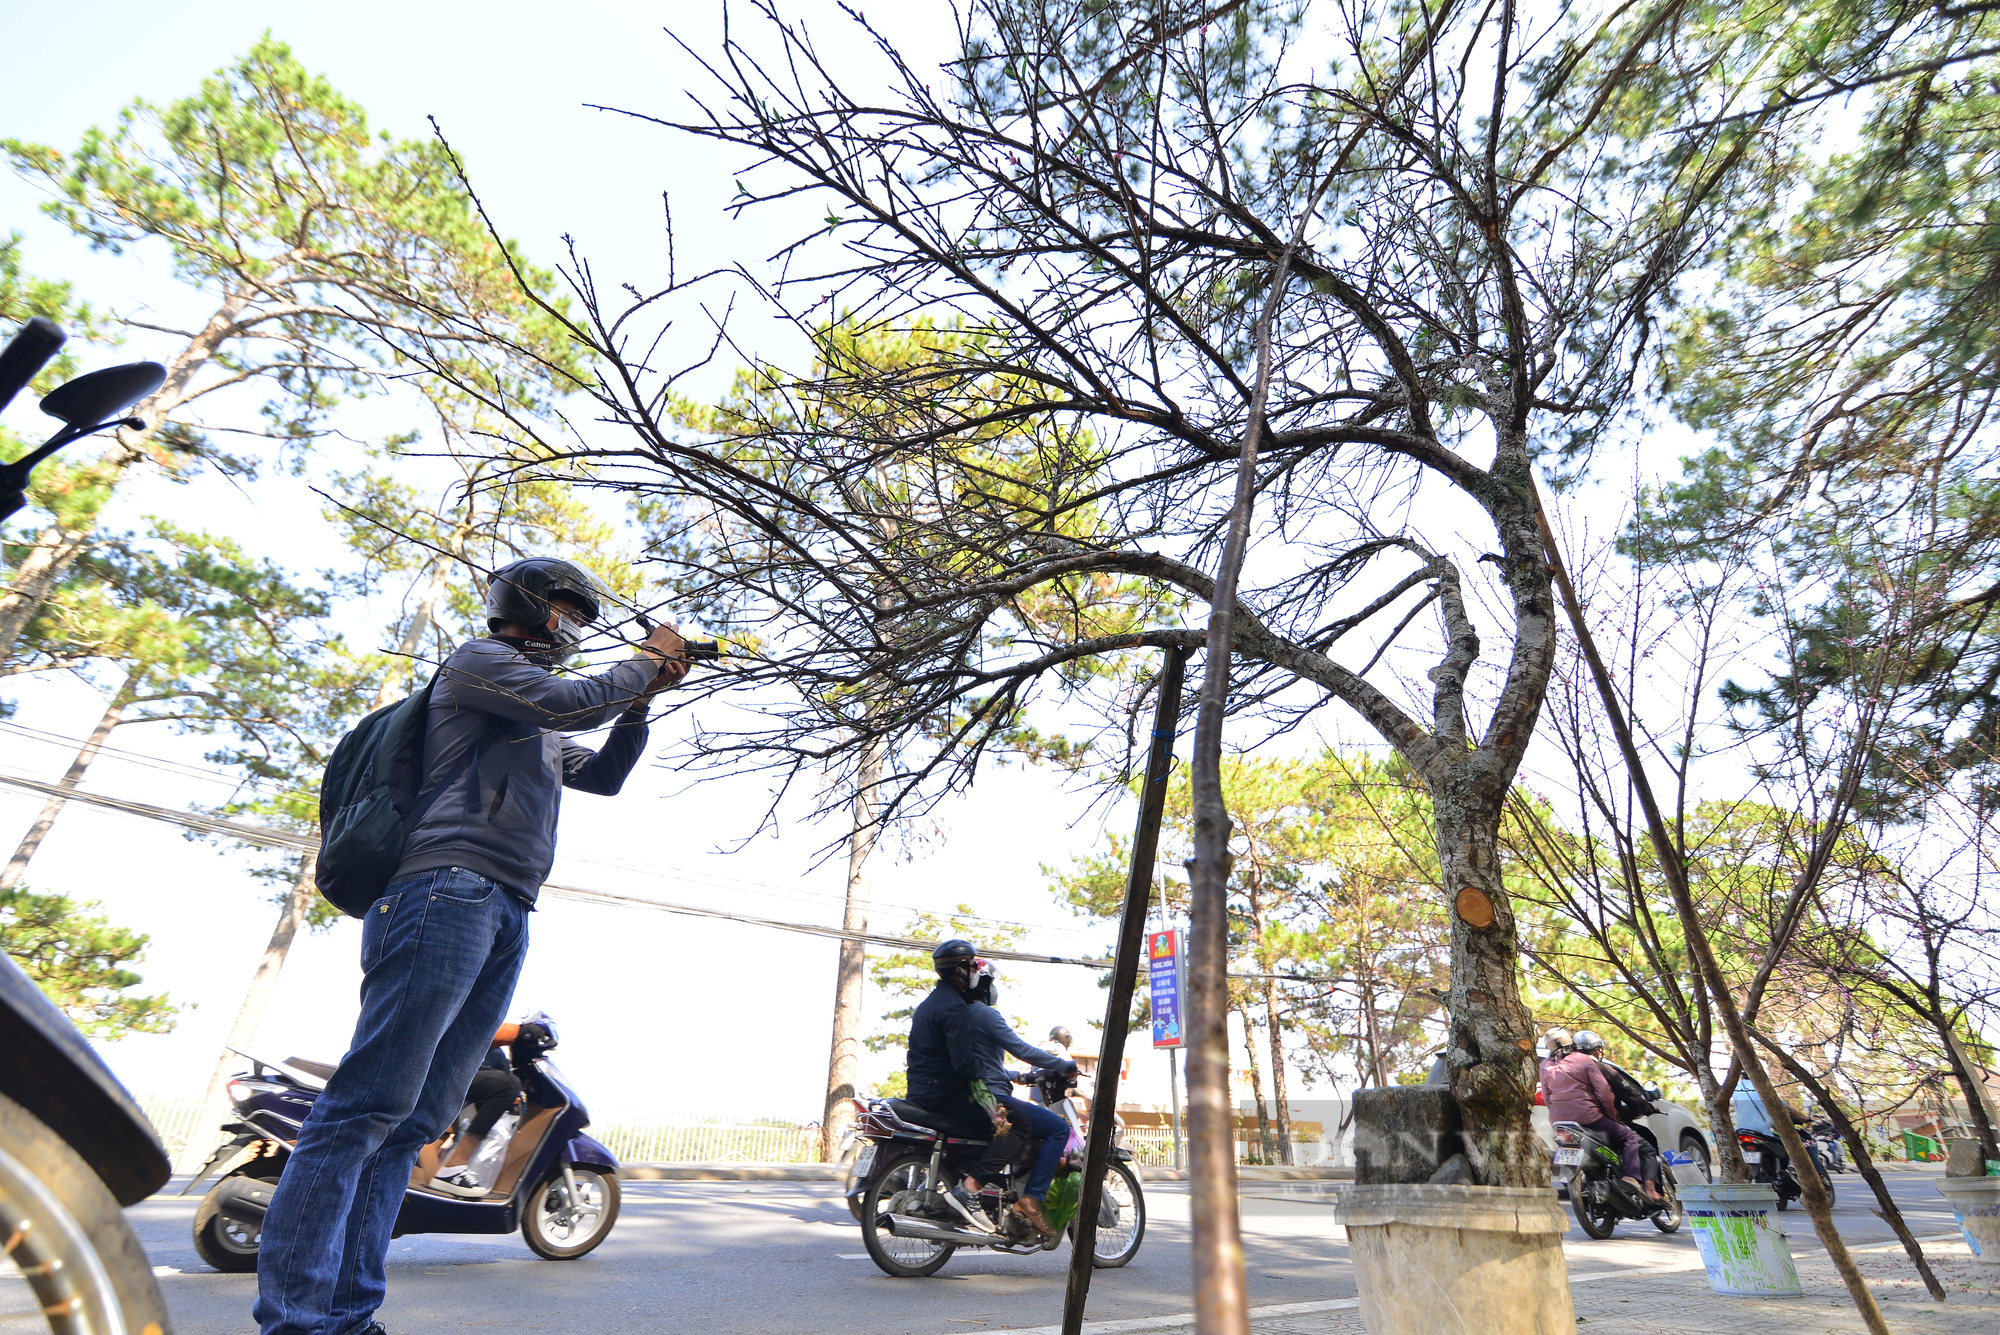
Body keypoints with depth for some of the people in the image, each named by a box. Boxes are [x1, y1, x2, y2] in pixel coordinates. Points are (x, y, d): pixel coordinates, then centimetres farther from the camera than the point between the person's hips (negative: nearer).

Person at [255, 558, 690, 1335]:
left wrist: (642, 700, 22)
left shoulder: (539, 730, 32)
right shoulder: (479, 660, 6)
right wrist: (647, 662, 5)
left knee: (417, 1120, 4)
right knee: (373, 1102, -14)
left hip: (506, 920, 9)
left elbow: (604, 775, 34)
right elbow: (572, 705, -9)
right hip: (452, 888, -9)